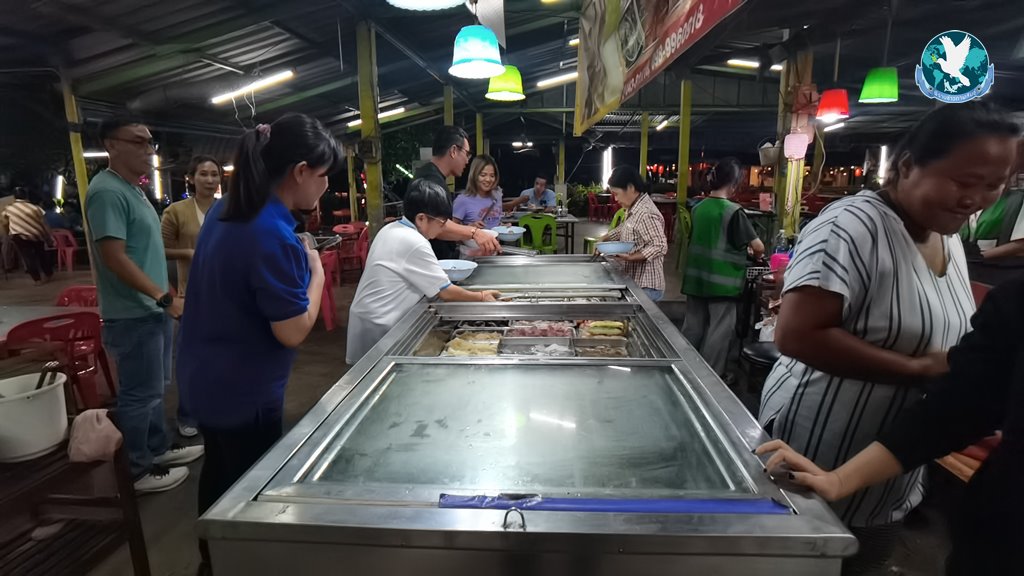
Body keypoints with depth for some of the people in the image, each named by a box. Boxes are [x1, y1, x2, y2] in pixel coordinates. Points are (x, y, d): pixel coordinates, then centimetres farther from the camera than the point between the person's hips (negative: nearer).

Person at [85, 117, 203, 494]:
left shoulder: (132, 190, 13)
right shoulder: (107, 192, -17)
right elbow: (114, 257, -24)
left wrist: (163, 299, 20)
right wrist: (165, 298, -23)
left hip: (151, 309, 10)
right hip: (133, 315, -10)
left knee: (154, 388, 20)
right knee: (139, 394, 2)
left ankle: (158, 449, 35)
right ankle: (138, 471, 16)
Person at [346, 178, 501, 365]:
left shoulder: (391, 229, 5)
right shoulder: (414, 244, -22)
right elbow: (445, 292, -16)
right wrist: (481, 297, -4)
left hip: (368, 317, 9)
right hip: (378, 327, -9)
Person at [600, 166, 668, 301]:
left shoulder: (646, 214, -23)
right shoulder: (633, 208, 8)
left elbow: (660, 247, -26)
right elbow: (623, 229, 25)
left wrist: (630, 258, -32)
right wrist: (603, 240, 13)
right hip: (634, 281, 9)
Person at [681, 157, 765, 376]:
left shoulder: (698, 208, 4)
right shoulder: (733, 211, -14)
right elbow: (758, 247, -11)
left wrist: (740, 249, 21)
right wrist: (754, 254, 12)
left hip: (696, 278, 6)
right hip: (722, 282, -6)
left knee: (693, 326, 14)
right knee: (719, 331, 4)